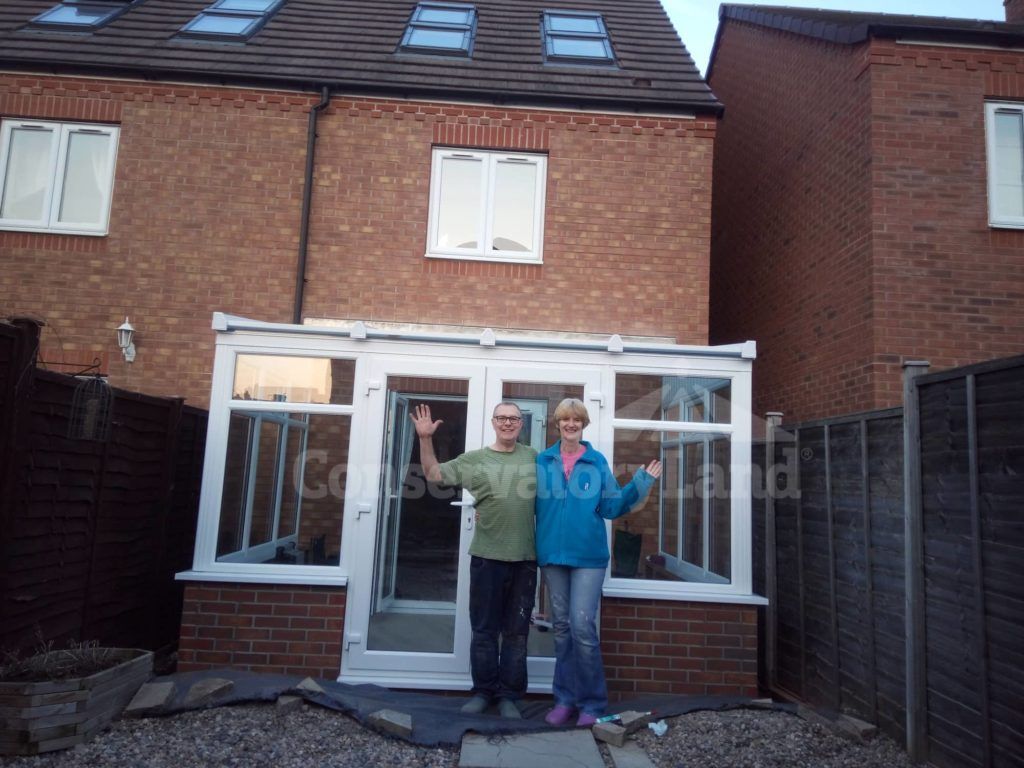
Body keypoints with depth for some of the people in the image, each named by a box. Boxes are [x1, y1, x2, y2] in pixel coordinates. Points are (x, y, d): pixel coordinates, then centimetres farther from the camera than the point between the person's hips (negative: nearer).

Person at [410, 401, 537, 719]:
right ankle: (483, 690, 23)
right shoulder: (475, 459, 4)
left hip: (525, 557, 1)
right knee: (484, 629, 8)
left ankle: (509, 695, 21)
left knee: (516, 631, 9)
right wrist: (425, 440, -13)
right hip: (487, 556, -1)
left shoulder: (533, 457, 9)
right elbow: (434, 474, -2)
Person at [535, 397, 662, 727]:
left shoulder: (597, 462, 2)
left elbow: (611, 507, -1)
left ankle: (591, 703, 9)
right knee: (561, 626, 10)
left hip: (588, 555, -2)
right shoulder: (542, 461, 5)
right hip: (552, 554, 2)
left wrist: (641, 482, -8)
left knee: (582, 625, -7)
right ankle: (565, 699, 22)